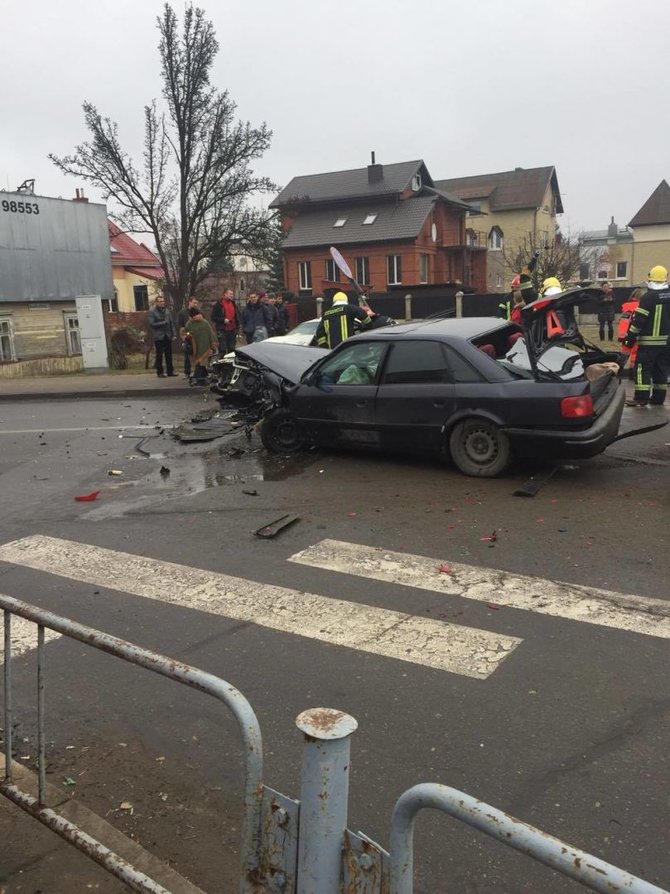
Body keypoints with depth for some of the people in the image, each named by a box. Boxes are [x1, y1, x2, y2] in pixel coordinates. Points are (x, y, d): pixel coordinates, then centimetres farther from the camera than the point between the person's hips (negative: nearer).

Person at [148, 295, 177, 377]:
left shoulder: (167, 311, 11)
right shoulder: (152, 312, -4)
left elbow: (171, 323, 13)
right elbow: (152, 324, -12)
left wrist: (173, 334, 6)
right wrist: (163, 323, -14)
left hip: (167, 336, 4)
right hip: (158, 336, -4)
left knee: (169, 354, 7)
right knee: (159, 355, 0)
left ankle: (170, 371, 14)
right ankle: (160, 372, 6)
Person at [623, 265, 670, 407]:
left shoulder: (648, 297, -12)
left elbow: (639, 320, -15)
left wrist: (630, 337, -9)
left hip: (649, 341, -7)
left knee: (643, 368, -5)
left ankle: (641, 398, -10)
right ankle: (658, 398, 13)